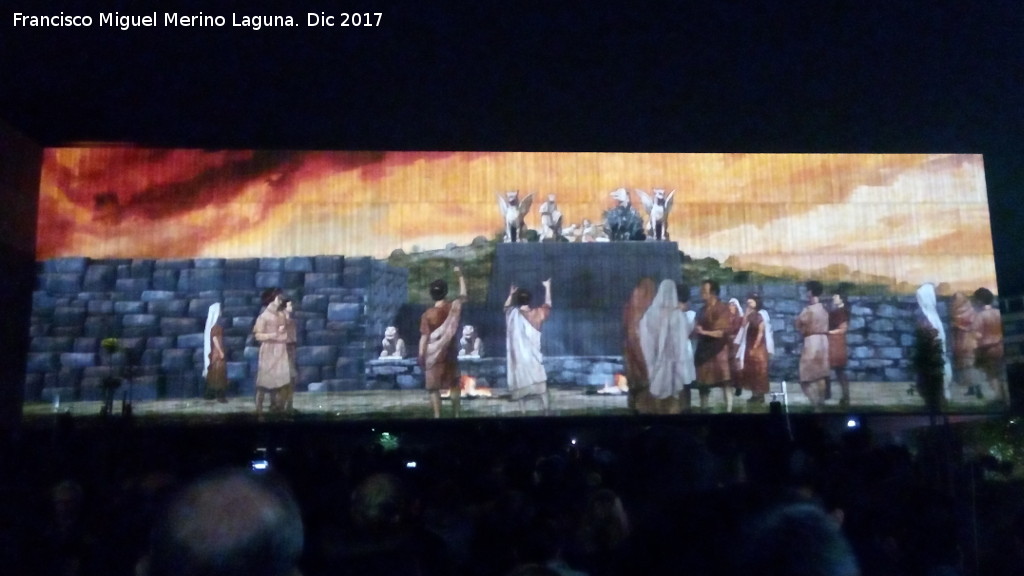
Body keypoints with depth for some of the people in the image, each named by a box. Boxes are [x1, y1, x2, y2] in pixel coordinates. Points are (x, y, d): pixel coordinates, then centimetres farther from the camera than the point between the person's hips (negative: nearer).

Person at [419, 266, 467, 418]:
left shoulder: (428, 314, -14)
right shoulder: (453, 308, -5)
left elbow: (424, 337, -13)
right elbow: (463, 296, 15)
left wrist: (421, 355, -6)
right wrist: (460, 276, 21)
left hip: (434, 355, -3)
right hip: (450, 353, 3)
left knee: (433, 387, 4)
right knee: (454, 384, 16)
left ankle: (437, 416, 2)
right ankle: (456, 414, 20)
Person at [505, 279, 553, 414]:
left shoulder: (512, 313, -3)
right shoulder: (535, 314, -6)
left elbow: (506, 306, 22)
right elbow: (547, 305, 12)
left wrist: (511, 294, 32)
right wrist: (547, 287, 21)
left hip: (518, 357, 1)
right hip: (533, 356, -1)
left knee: (521, 384, 7)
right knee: (540, 383, 7)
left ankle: (523, 412, 7)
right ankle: (546, 411, 3)